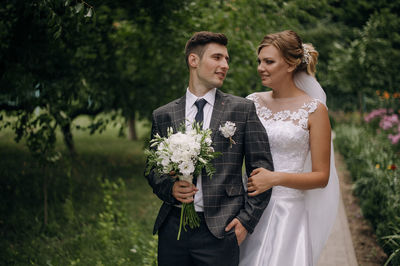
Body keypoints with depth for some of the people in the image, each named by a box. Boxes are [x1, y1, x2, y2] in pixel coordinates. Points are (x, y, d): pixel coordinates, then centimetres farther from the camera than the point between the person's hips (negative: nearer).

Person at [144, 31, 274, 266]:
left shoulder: (243, 109, 3)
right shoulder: (163, 116, 8)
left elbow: (262, 170, 2)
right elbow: (153, 170, 14)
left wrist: (247, 219, -4)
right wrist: (170, 189, -6)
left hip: (220, 229, -2)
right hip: (172, 228, 2)